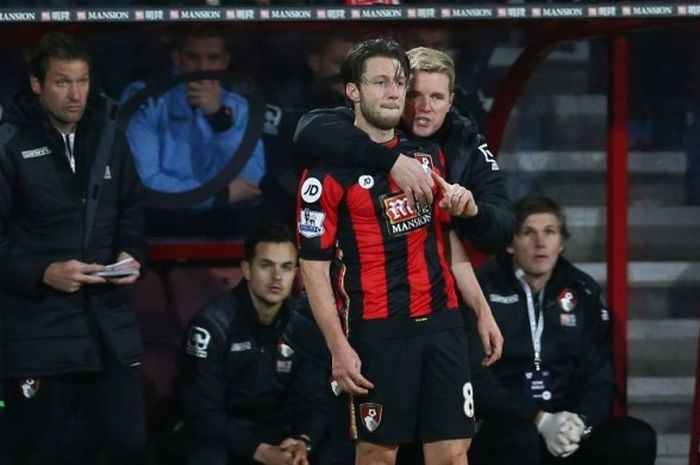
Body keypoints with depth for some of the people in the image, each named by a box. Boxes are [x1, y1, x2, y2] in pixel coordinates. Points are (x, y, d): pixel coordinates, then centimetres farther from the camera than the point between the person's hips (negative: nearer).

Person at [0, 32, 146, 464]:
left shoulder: (108, 136, 10)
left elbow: (131, 209, 19)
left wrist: (131, 254, -1)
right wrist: (42, 273, -20)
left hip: (108, 322, 5)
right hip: (38, 329, -5)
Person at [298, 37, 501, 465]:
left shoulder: (428, 156, 12)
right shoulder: (329, 172, -6)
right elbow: (314, 266, -7)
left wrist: (483, 311, 15)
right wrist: (339, 348, -13)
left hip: (442, 322, 5)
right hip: (377, 332, -5)